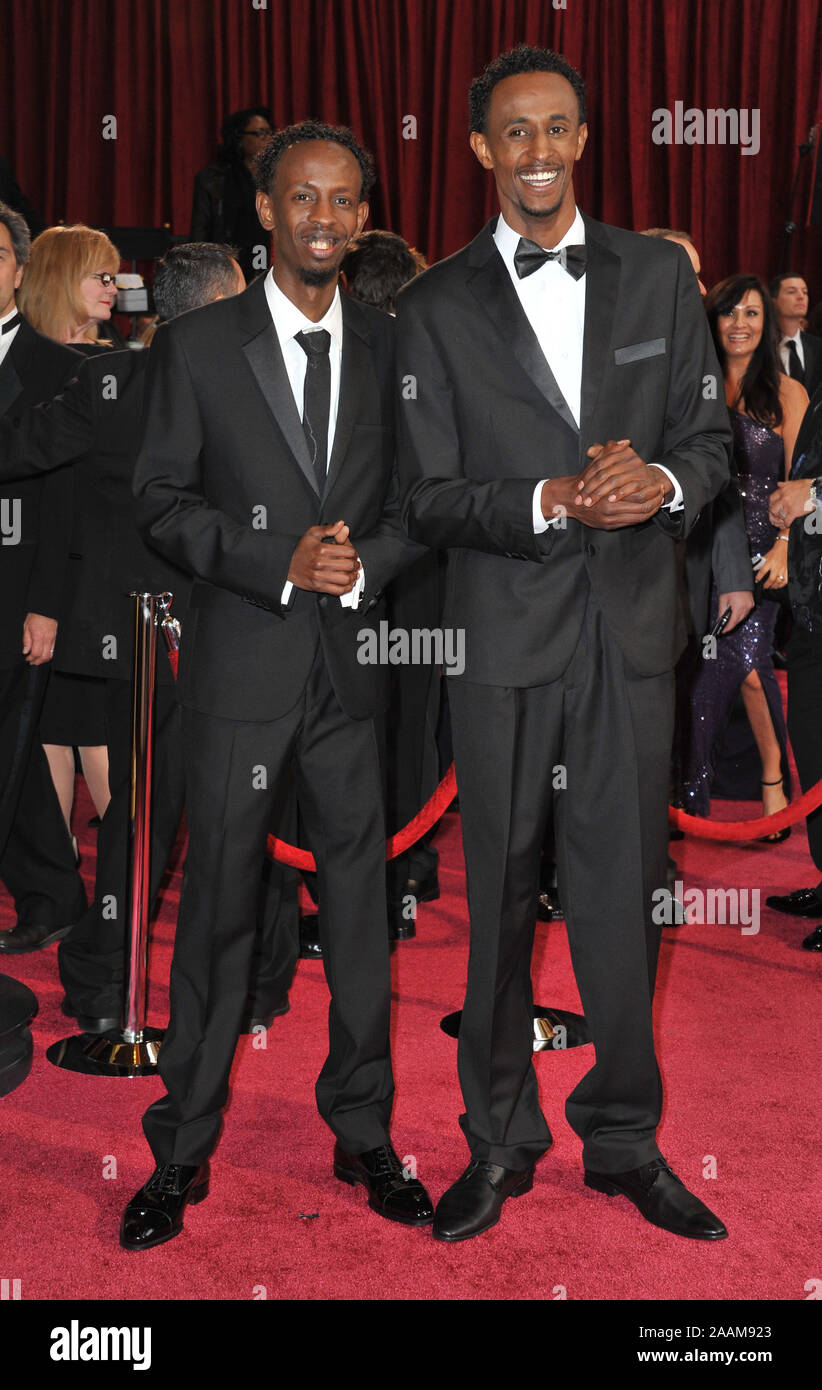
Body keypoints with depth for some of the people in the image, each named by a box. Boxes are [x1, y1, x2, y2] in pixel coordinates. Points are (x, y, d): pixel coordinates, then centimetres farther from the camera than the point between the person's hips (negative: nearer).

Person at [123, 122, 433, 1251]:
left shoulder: (391, 347, 8)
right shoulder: (197, 345, 2)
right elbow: (162, 501, -2)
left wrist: (363, 563, -11)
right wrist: (282, 560, -15)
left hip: (354, 663, 3)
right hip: (240, 664, -2)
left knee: (361, 902, 10)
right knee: (219, 908, 4)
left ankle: (364, 1136, 26)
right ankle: (182, 1151, 19)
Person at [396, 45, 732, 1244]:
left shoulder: (660, 276, 9)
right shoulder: (438, 306, 2)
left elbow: (709, 436, 11)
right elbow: (429, 500, -2)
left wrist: (662, 484, -12)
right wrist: (552, 502, -18)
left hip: (634, 629, 2)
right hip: (505, 639, -1)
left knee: (624, 892, 8)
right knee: (501, 895, 8)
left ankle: (625, 1141, 26)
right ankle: (500, 1143, 25)